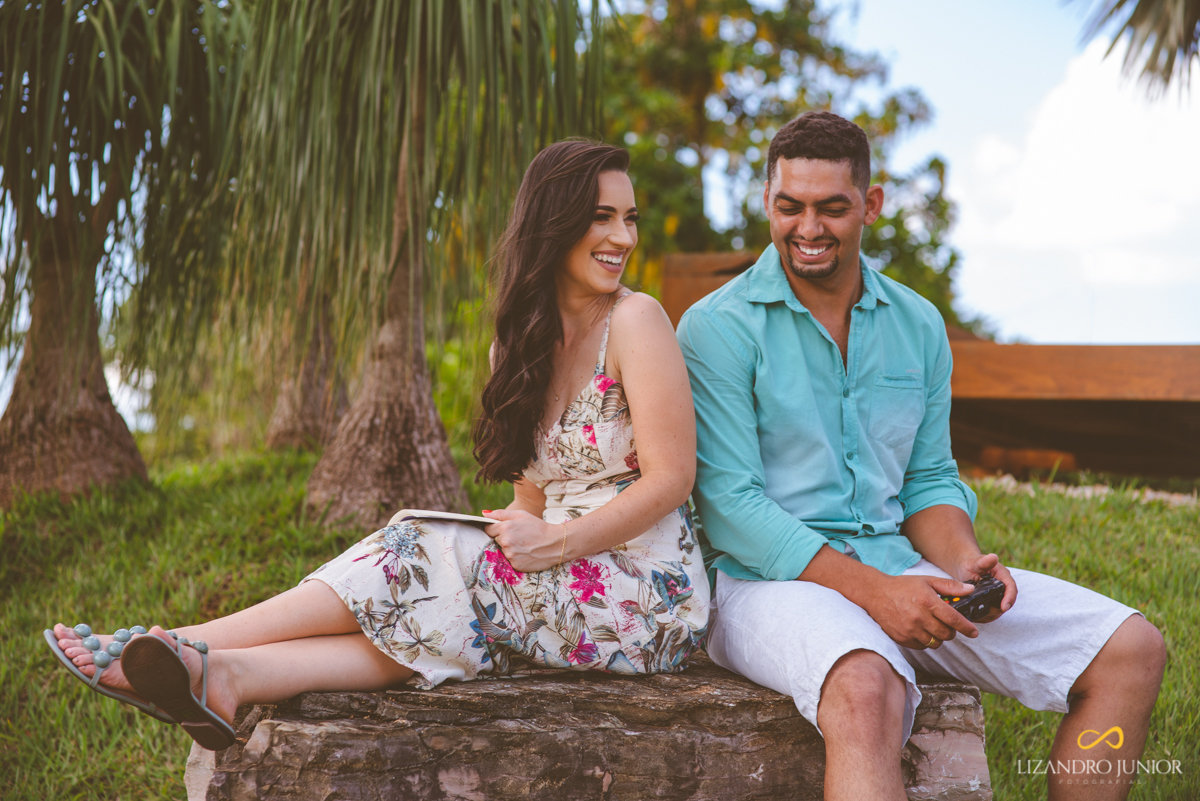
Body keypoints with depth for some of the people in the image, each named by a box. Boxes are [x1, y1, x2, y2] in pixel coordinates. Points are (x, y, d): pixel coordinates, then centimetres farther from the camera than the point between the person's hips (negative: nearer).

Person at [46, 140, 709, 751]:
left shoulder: (636, 321, -8)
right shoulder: (519, 345, 13)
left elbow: (670, 480, -13)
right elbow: (536, 496, 13)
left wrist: (554, 544, -19)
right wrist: (515, 529, -9)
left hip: (644, 592, -6)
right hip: (561, 580, 6)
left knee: (424, 559, -19)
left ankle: (194, 643, -18)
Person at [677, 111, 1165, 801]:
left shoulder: (918, 324, 13)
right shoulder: (718, 329, -5)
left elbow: (930, 478, 17)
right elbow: (727, 500, -12)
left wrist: (963, 562, -7)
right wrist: (869, 589, -21)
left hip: (898, 566, 6)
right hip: (772, 580, -6)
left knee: (1132, 651, -6)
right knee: (865, 691, -41)